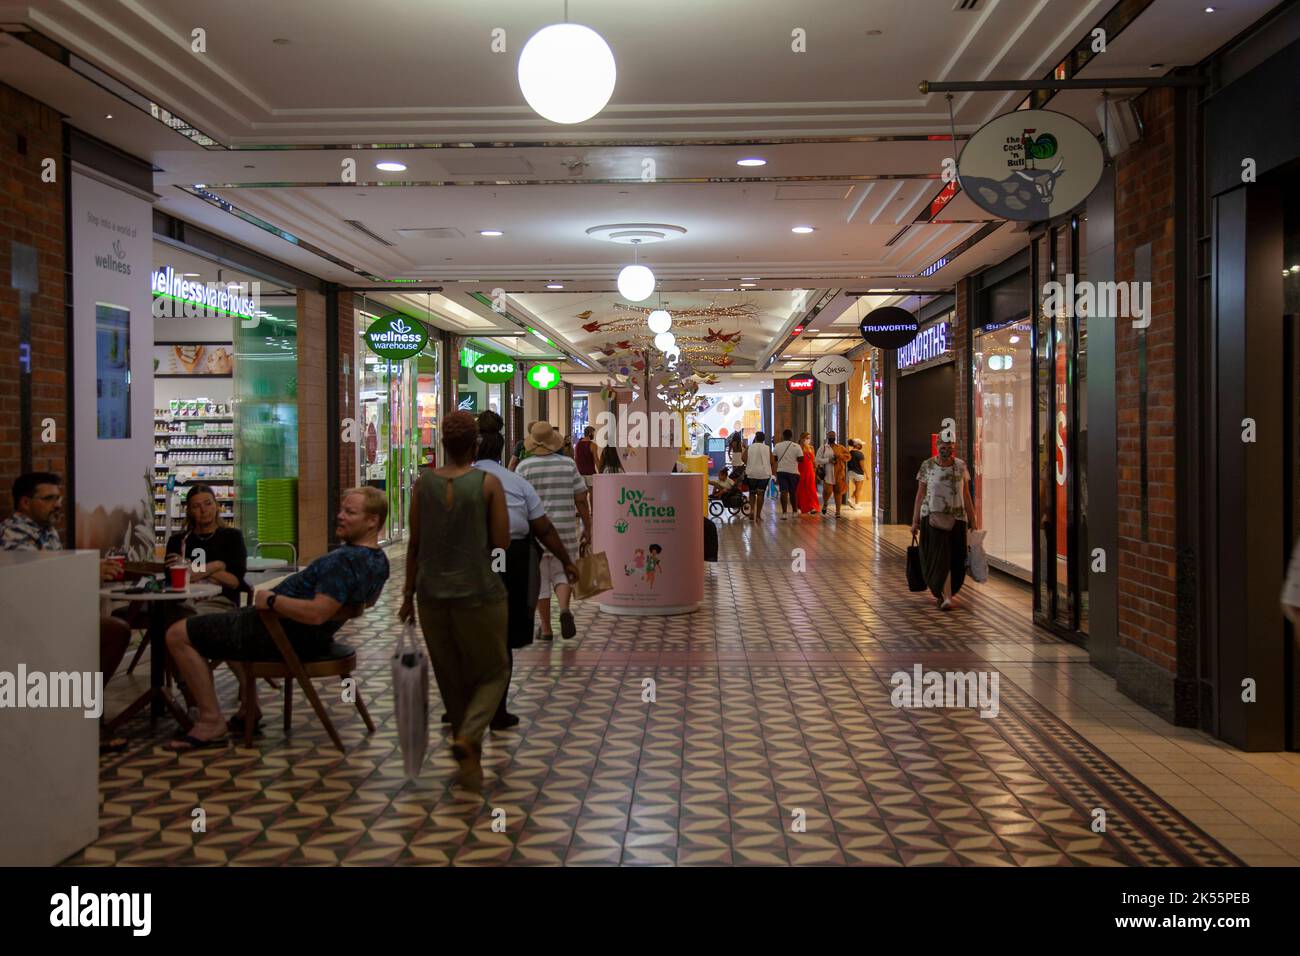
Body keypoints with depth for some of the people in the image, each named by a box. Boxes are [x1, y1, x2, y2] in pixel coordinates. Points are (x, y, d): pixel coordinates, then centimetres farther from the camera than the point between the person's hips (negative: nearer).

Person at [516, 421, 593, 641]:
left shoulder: (524, 467, -5)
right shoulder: (568, 464, 2)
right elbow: (581, 500, 1)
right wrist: (587, 529, 9)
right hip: (565, 531, 2)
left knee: (539, 579, 8)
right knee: (561, 573, 13)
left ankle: (546, 628, 13)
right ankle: (564, 609, -14)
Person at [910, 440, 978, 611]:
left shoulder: (961, 466, 5)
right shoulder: (927, 466, -1)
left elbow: (966, 496, 9)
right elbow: (920, 495, 2)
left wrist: (972, 520, 8)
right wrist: (915, 521, -1)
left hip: (957, 518, 3)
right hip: (933, 516, -3)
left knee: (955, 560, 5)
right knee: (940, 557, -11)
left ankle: (941, 593, 25)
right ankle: (946, 597, -9)